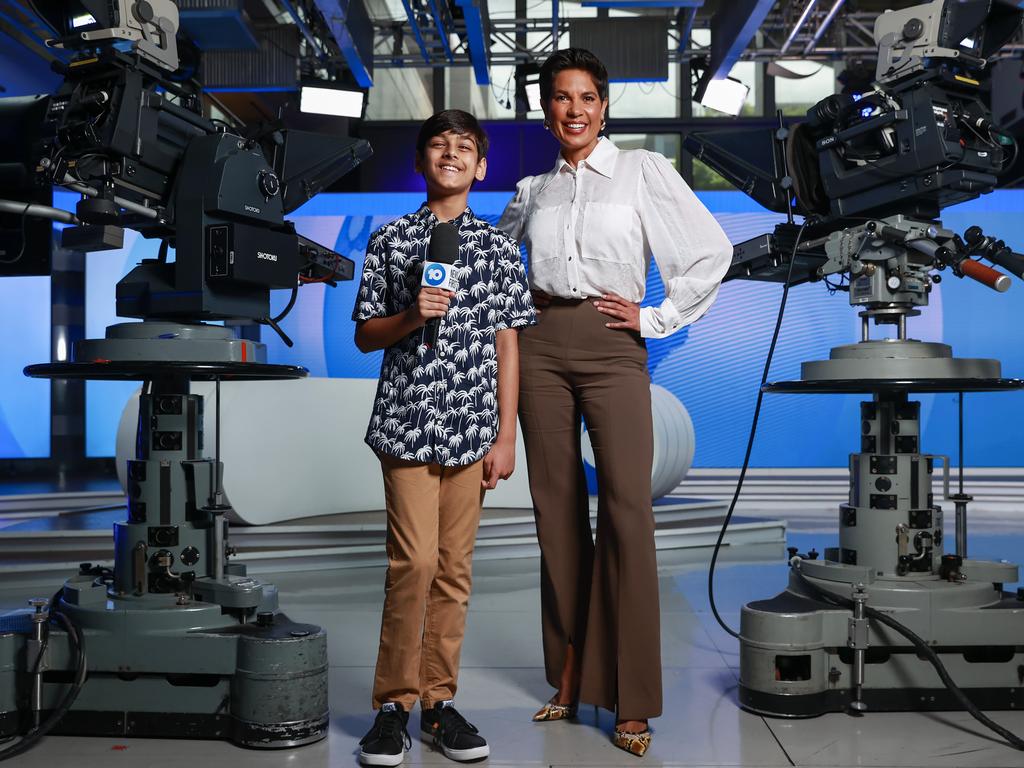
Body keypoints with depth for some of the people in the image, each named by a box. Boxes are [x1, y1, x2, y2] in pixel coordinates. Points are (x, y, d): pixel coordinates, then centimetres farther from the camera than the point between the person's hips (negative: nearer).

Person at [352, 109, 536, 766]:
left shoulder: (500, 247, 9)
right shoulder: (391, 241, 7)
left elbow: (507, 346, 7)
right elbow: (365, 335, 8)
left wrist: (505, 436, 2)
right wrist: (413, 316, -13)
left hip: (471, 427, 2)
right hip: (407, 422, -1)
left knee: (454, 568, 5)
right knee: (414, 562, -7)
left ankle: (439, 700, 17)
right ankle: (394, 704, 7)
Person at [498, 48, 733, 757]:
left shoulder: (643, 171, 6)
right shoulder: (532, 191, 16)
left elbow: (712, 251, 2)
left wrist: (658, 318, -1)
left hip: (614, 347, -3)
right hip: (541, 347, 4)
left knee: (626, 509, -13)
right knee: (557, 507, 4)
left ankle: (631, 701, -5)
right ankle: (569, 679, 14)